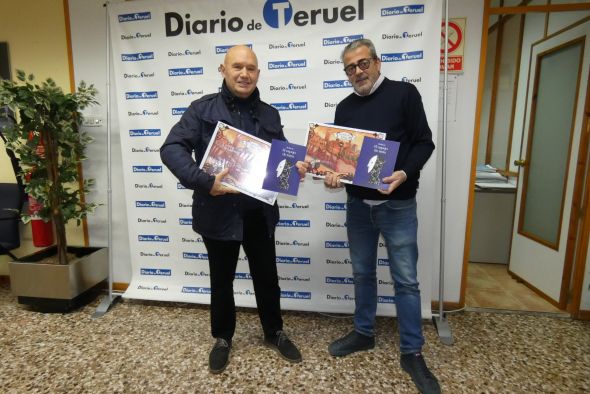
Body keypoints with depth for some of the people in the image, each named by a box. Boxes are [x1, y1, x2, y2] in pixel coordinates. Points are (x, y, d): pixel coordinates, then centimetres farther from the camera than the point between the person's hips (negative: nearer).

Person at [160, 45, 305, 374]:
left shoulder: (269, 114, 9)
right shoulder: (203, 109, -3)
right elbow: (172, 149, -12)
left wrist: (295, 167, -8)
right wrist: (204, 181, -26)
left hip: (260, 212, 3)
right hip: (218, 213, -3)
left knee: (267, 275, 17)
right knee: (222, 279, 15)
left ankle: (275, 333, 41)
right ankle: (223, 338, 39)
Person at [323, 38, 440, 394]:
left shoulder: (405, 94, -2)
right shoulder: (345, 107, 11)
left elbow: (424, 143, -5)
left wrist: (405, 173, -22)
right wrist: (332, 173, -10)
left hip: (398, 205, -4)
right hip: (358, 204, 5)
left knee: (406, 280, 5)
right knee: (363, 273, 16)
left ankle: (412, 353, 23)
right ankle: (364, 333, 36)